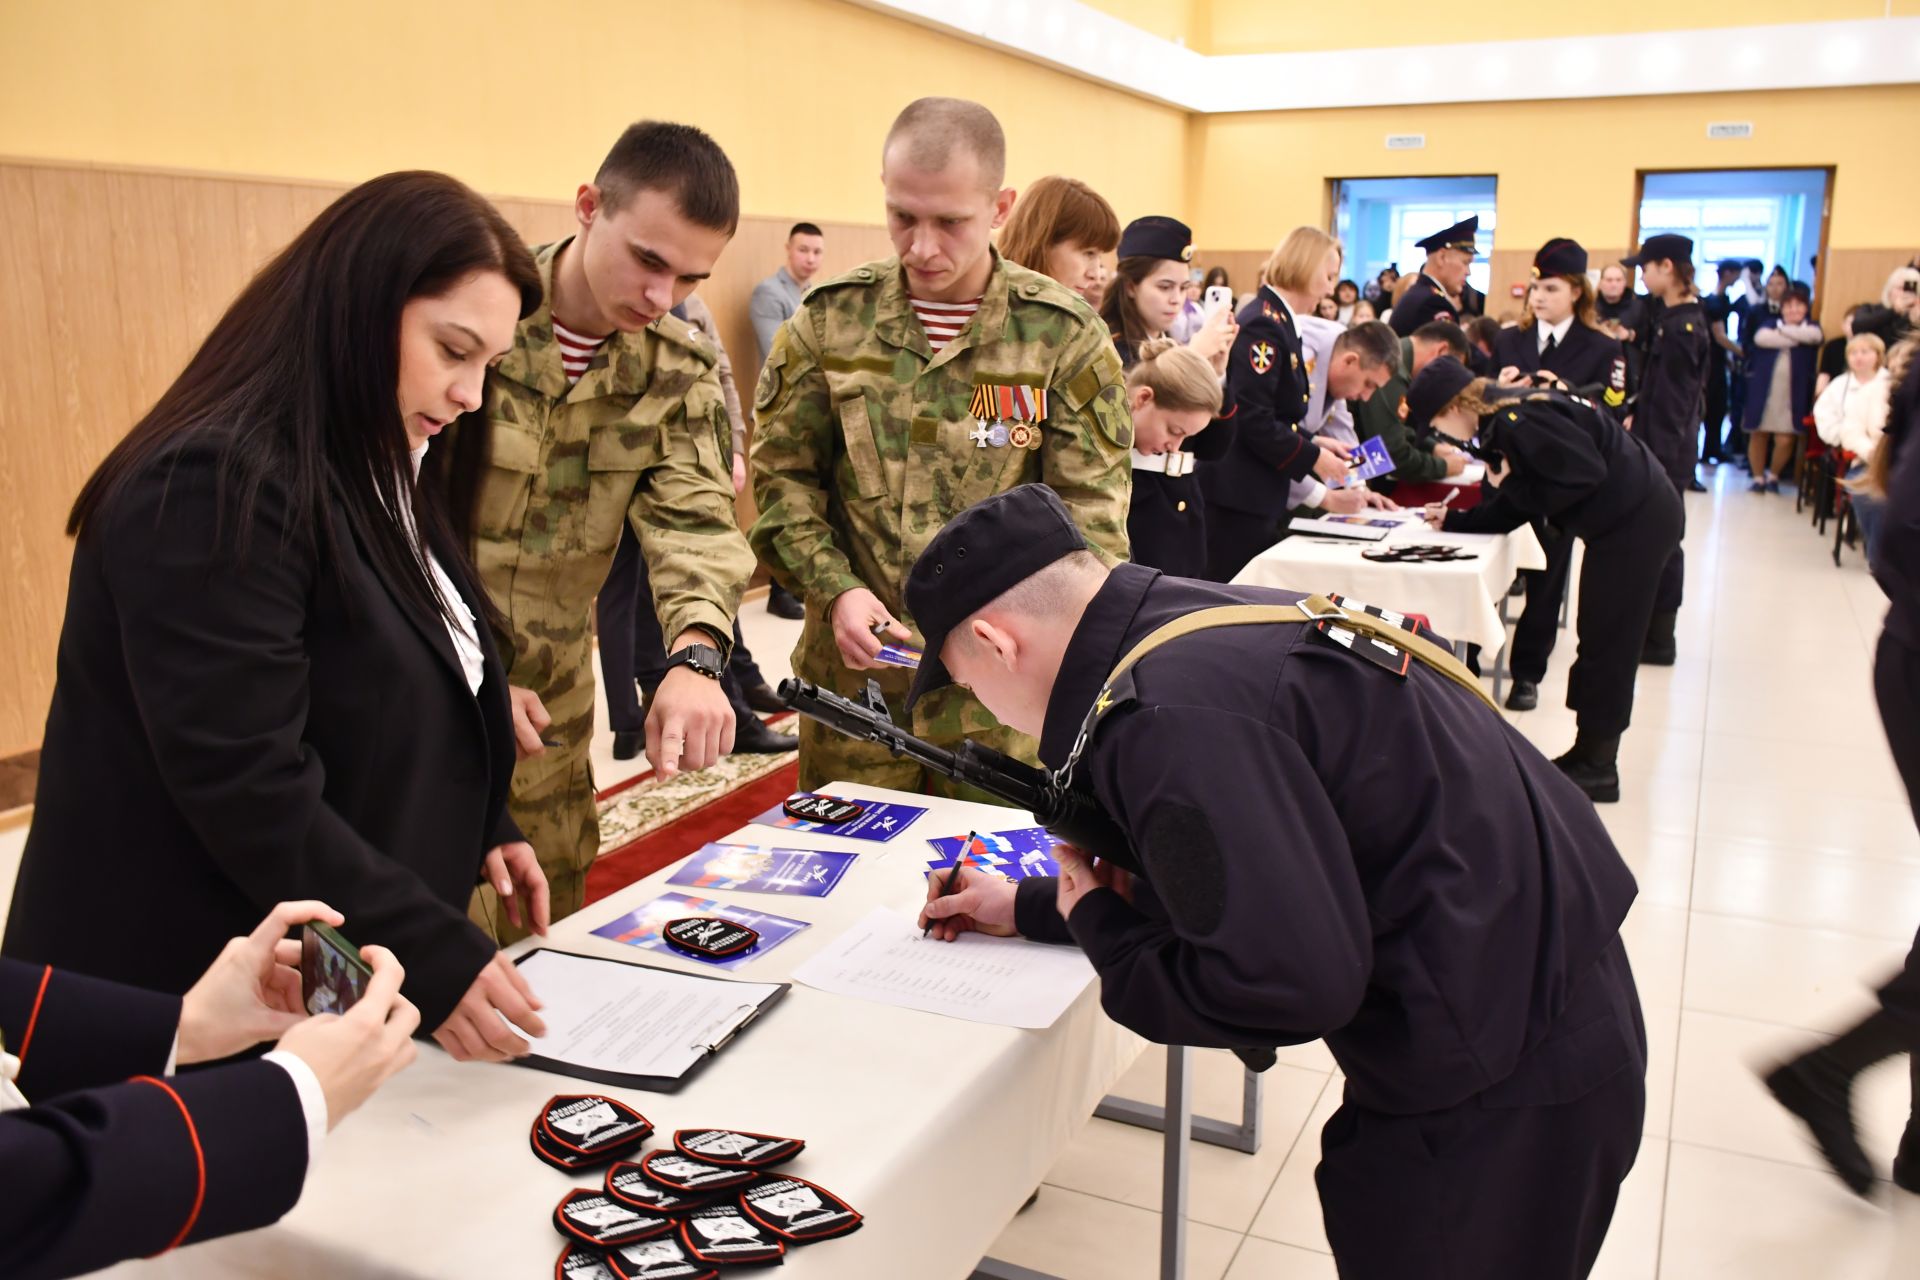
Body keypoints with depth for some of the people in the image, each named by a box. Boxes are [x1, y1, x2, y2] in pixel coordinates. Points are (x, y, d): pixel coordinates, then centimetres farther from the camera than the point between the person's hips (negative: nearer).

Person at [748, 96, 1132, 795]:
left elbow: (1089, 511, -5)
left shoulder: (1064, 336, -5)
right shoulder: (831, 318, 0)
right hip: (855, 664, 2)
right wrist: (835, 589, -10)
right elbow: (783, 473, 6)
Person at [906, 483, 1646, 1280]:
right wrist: (1029, 907, 23)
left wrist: (1101, 934, -12)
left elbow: (1289, 982, -29)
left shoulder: (1172, 713, -27)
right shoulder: (1193, 628, 4)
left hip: (1501, 1077, -9)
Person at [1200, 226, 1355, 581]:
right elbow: (1254, 423, -22)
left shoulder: (1277, 321, 15)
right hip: (1238, 497, -10)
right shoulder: (1264, 325, -16)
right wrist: (1313, 458, -12)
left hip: (1259, 497, 10)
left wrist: (1313, 444, 9)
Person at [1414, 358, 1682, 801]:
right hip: (1627, 518, 10)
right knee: (1603, 637, 15)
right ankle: (1593, 757, 26)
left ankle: (1597, 766, 11)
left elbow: (1585, 476, -25)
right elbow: (1518, 508, 13)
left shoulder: (1518, 422, -22)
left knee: (1606, 639, -1)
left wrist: (1510, 484, -16)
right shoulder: (1502, 419, 8)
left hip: (1636, 519, -10)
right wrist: (1453, 520, 8)